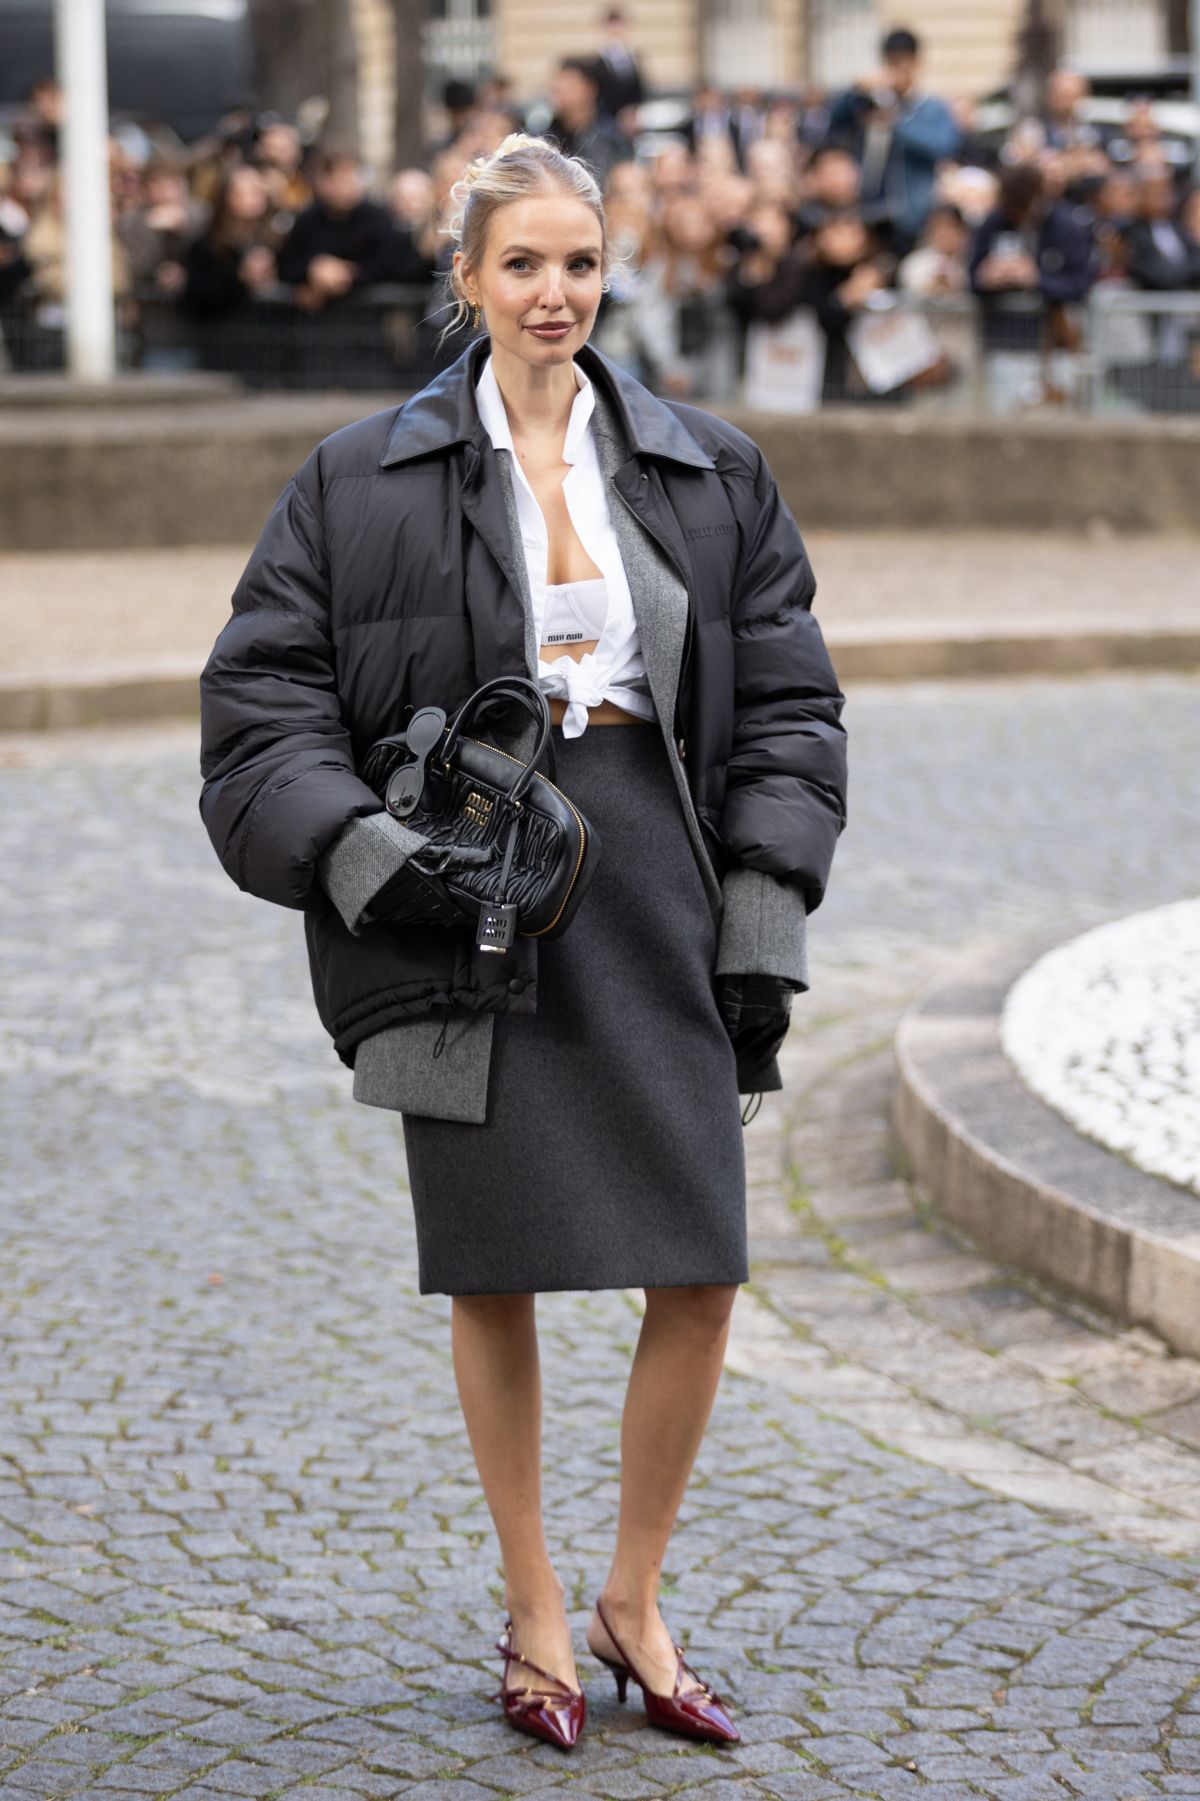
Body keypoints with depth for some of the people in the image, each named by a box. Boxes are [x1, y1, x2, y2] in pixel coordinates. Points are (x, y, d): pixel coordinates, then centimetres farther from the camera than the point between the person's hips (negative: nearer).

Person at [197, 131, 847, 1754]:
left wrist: (767, 906, 0)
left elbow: (784, 702, 10)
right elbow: (264, 698, 1)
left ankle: (634, 1601, 19)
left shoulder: (711, 474, 9)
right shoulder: (362, 483, 3)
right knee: (496, 1277, 4)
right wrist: (354, 848, -15)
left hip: (658, 892, 2)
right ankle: (534, 1615, 21)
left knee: (704, 1271, -1)